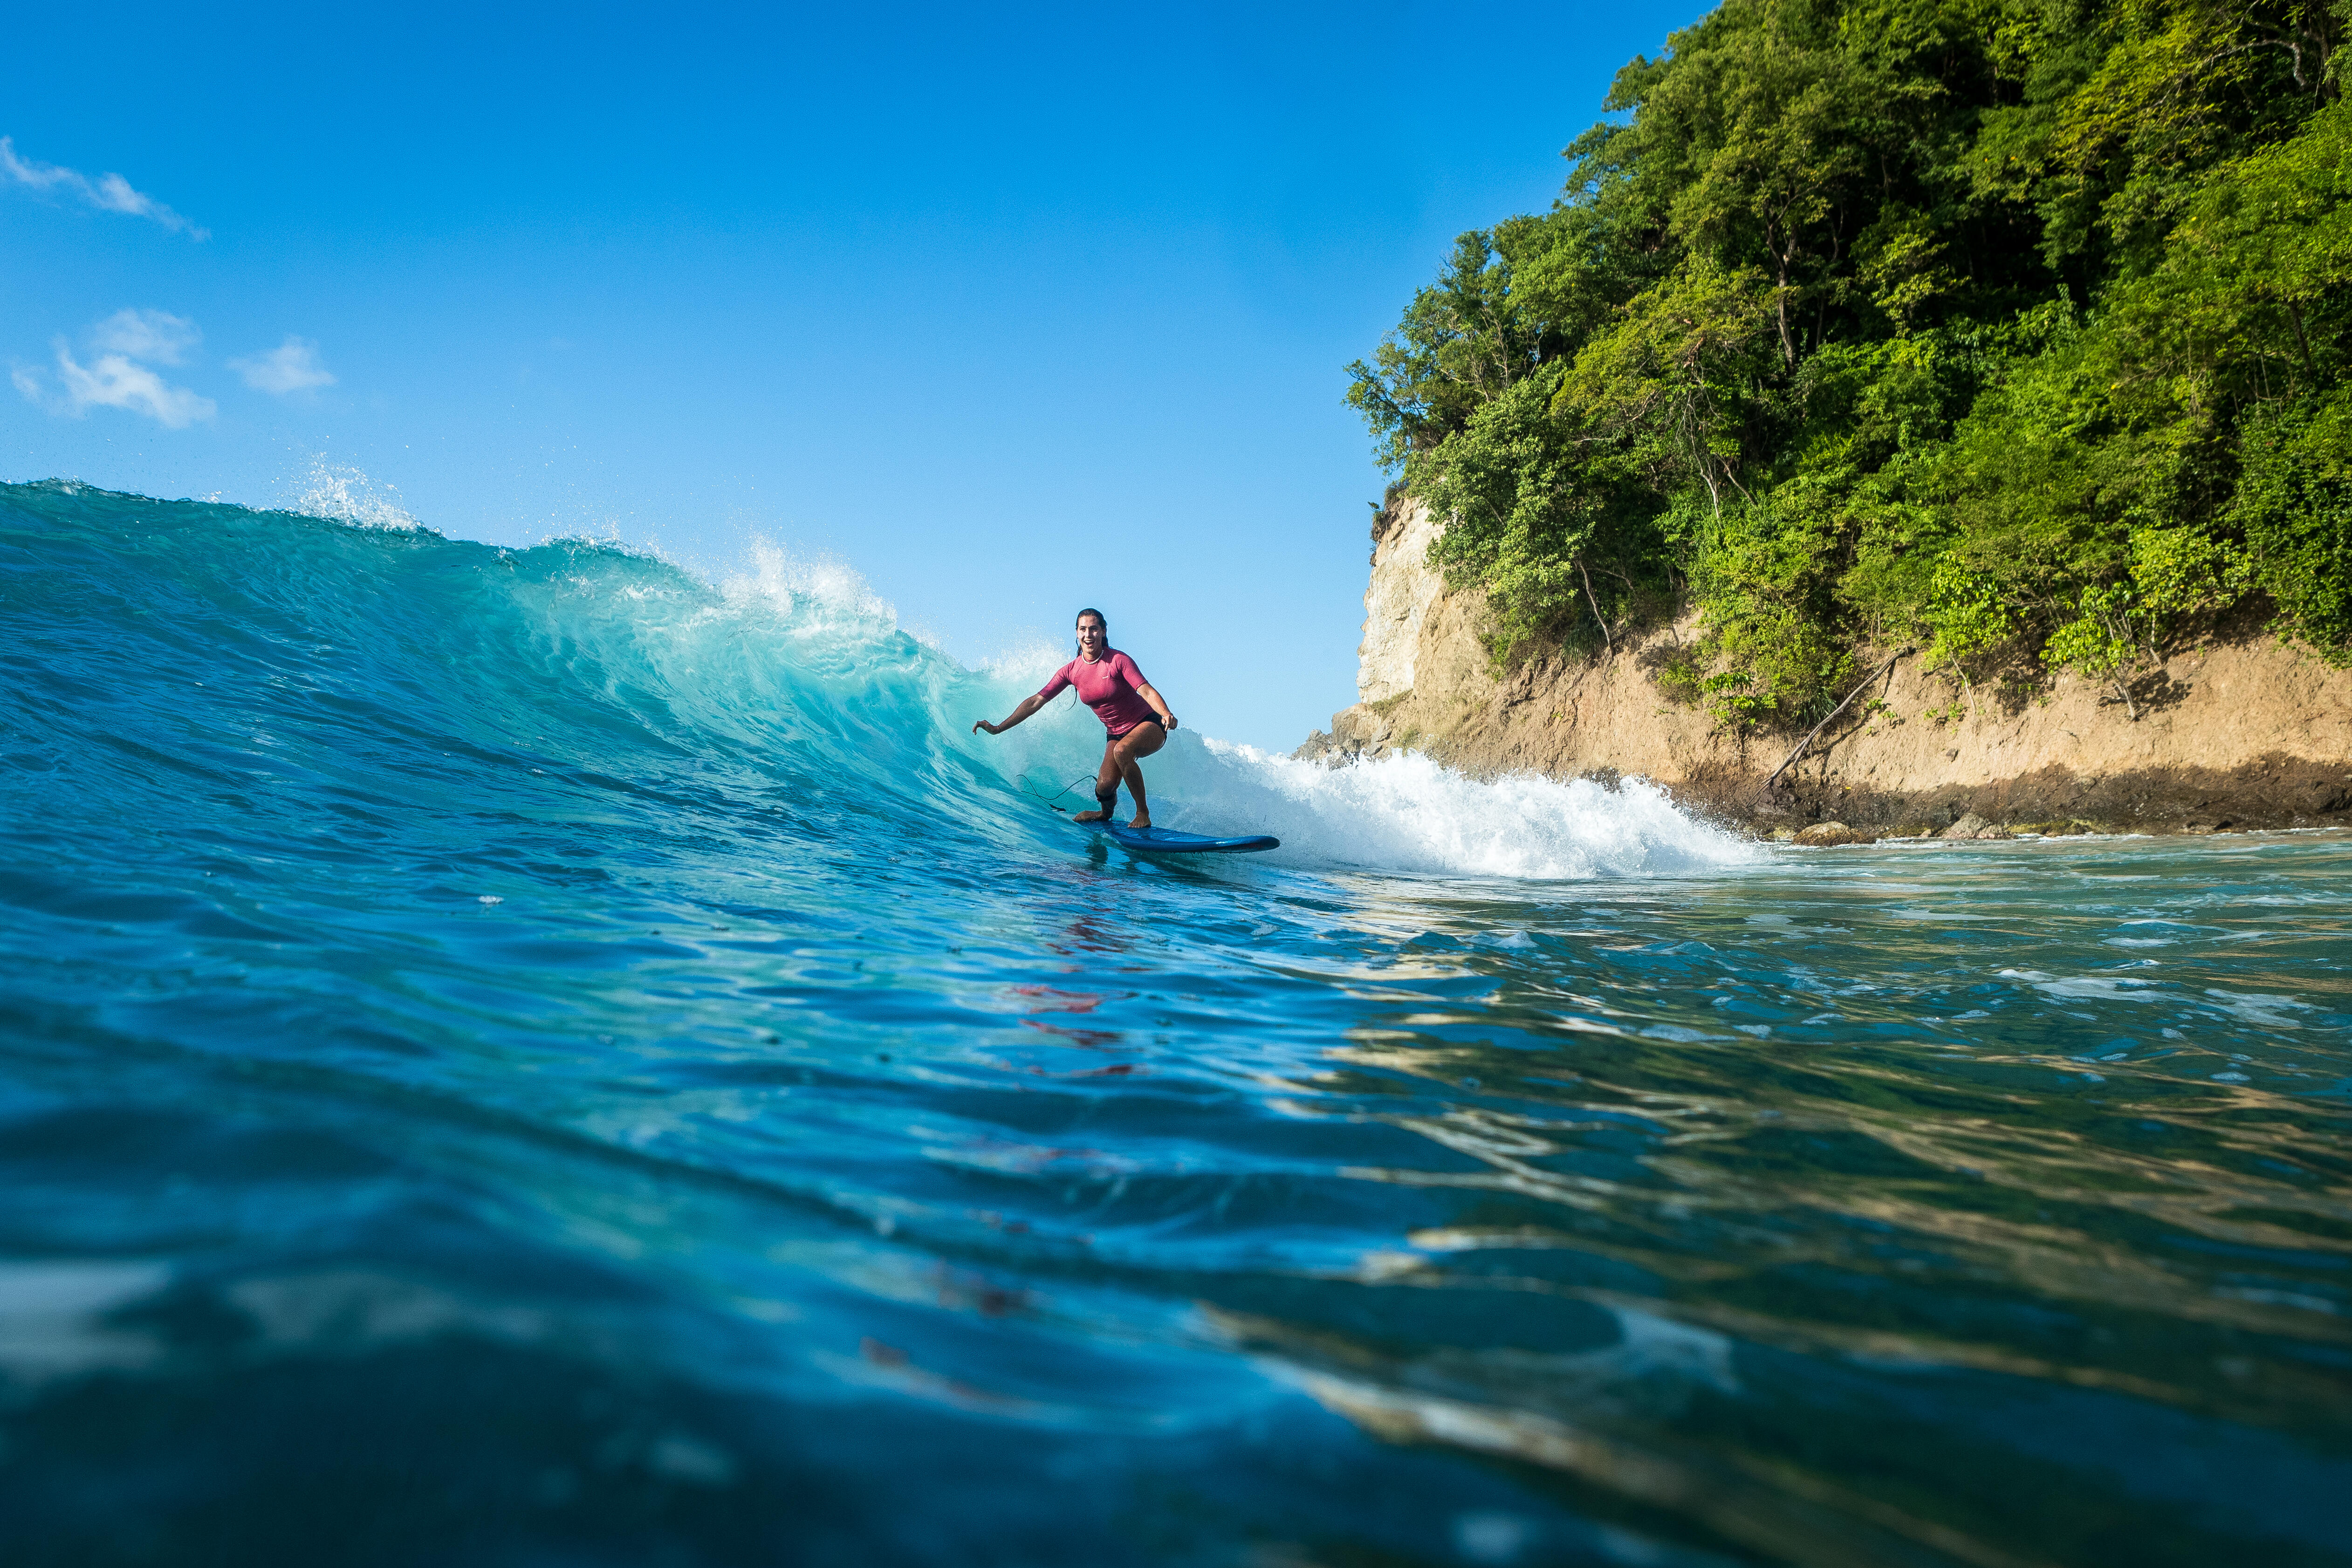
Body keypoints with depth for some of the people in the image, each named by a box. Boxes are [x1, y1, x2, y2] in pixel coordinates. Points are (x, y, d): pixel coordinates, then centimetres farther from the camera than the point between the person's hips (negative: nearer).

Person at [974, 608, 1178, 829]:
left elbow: (1146, 691, -26)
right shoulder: (1071, 671, -5)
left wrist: (1166, 714, -47)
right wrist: (998, 728, -7)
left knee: (1122, 751, -36)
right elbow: (1036, 701, -3)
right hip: (1117, 734, 4)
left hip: (1148, 725, -4)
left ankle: (1143, 813, -19)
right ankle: (1105, 814, 25)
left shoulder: (1118, 660, -18)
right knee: (1104, 788, -15)